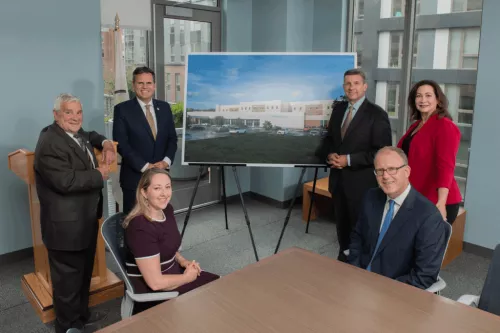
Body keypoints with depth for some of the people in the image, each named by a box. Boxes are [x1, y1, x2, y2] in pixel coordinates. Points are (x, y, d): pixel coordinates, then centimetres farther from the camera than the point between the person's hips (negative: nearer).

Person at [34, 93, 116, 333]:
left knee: (83, 273, 24)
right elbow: (66, 181, -32)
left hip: (85, 219, 10)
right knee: (68, 278, 5)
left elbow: (89, 136, 34)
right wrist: (99, 175, -17)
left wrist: (105, 143, 11)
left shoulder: (75, 133, 10)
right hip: (66, 225, -10)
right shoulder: (50, 143, -22)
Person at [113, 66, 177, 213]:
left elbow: (172, 138, 9)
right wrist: (144, 166, -15)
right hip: (134, 177, -3)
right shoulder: (122, 109, -4)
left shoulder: (164, 107, 9)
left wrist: (166, 161, -8)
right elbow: (121, 143, -10)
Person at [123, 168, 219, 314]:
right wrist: (187, 277, -13)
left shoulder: (167, 210, -3)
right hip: (150, 292, -8)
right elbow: (156, 282, -27)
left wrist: (182, 261, 0)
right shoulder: (141, 228, -28)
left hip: (171, 273, 8)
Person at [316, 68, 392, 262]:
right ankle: (343, 259, 36)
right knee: (342, 224, 18)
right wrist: (329, 155, -7)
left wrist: (349, 159, -20)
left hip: (361, 182, -6)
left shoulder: (377, 114, -11)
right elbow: (328, 139, 16)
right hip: (338, 179, 6)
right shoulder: (338, 109, 10)